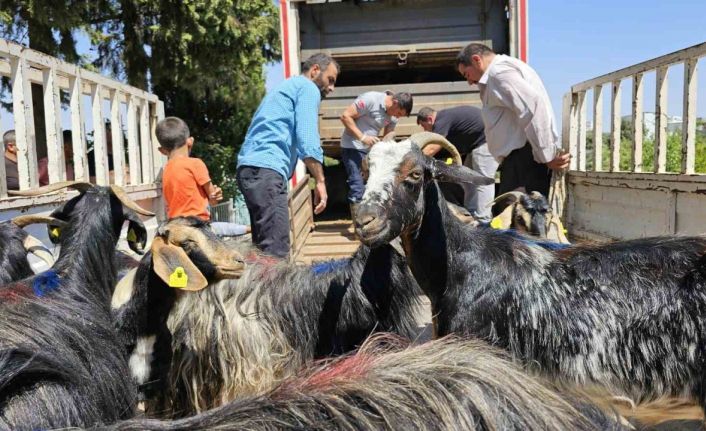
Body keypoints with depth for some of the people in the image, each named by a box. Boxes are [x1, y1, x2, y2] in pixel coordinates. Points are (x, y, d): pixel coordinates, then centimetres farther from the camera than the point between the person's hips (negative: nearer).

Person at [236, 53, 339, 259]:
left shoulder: (286, 86, 33)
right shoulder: (308, 88, 5)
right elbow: (307, 138, -10)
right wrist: (320, 181, -10)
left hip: (250, 167, 10)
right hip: (266, 169, -10)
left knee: (264, 249, 9)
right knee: (275, 252, -16)